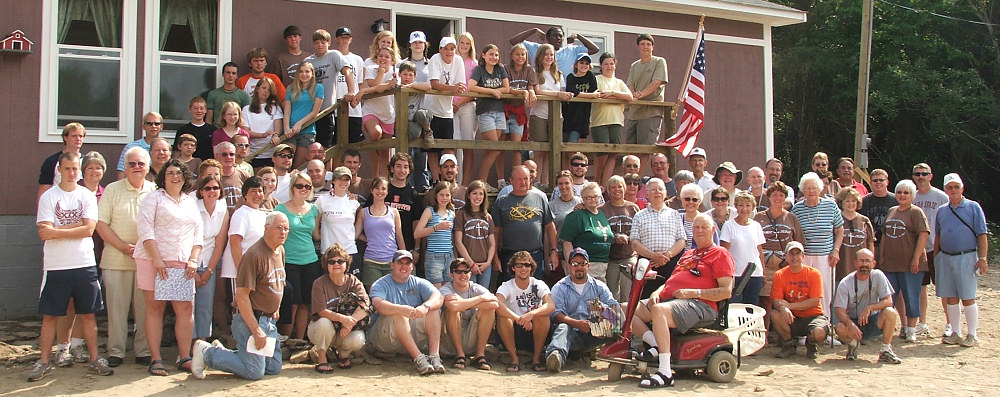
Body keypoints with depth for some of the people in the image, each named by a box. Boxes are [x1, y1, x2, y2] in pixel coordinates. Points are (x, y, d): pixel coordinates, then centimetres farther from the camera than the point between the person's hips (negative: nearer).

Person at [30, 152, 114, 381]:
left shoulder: (87, 196, 5)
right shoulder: (48, 197, 2)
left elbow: (89, 229, -7)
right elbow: (45, 231, -9)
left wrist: (56, 232, -11)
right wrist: (76, 226, -12)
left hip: (85, 264, 1)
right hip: (55, 266, -1)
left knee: (88, 314, 7)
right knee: (50, 315, 5)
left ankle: (94, 359, 14)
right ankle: (44, 362, 15)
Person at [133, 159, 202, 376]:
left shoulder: (191, 202, 19)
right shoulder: (153, 198, 5)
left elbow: (198, 234, 17)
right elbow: (145, 229, -6)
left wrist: (193, 260, 3)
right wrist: (157, 259, -15)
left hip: (182, 264, 4)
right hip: (153, 261, -4)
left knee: (187, 309, -2)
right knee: (155, 309, -2)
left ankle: (184, 357, 5)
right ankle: (155, 360, 2)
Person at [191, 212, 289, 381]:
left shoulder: (280, 251, 9)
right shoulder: (254, 254, -19)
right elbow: (241, 296, -23)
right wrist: (256, 330, -23)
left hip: (269, 320, 9)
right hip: (250, 319, -9)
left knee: (274, 368, 10)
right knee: (255, 372, -10)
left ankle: (223, 352, 22)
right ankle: (207, 352, 7)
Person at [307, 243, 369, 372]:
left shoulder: (353, 281, -2)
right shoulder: (319, 283, -9)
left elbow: (365, 306, -18)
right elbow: (321, 312, -20)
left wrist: (349, 323, -33)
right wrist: (342, 318, -37)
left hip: (345, 333, 2)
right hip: (320, 330, -2)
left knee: (357, 340, -29)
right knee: (324, 323, -36)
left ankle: (342, 354, 9)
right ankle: (321, 358, -11)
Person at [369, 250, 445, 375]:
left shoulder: (419, 283, 10)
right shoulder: (381, 284, 0)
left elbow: (438, 297, -10)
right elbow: (378, 305, -23)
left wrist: (425, 306, -33)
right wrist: (401, 309, -42)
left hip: (414, 336, 3)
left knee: (434, 309, -16)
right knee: (397, 314, -30)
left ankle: (434, 354, -31)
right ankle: (418, 357, -38)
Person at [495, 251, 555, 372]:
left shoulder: (539, 285, -3)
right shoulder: (507, 286, -5)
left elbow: (551, 306, -22)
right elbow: (497, 304, -28)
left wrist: (531, 314, -41)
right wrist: (519, 319, -43)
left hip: (536, 333, 0)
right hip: (513, 334, 0)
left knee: (542, 315, -28)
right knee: (502, 315, -27)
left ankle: (536, 358, -15)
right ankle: (514, 358, -16)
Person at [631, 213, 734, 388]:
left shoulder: (720, 254, 5)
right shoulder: (688, 254, 31)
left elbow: (726, 291, -6)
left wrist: (694, 292, -15)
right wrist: (657, 292, 8)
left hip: (700, 305, -9)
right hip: (668, 299, 9)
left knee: (658, 310, -38)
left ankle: (665, 374, -41)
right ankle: (656, 346, -22)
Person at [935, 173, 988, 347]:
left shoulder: (973, 207, 0)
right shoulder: (941, 210, 11)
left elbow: (982, 235, -4)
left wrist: (982, 258, -11)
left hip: (966, 258, -4)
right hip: (945, 258, 4)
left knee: (968, 298, -2)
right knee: (950, 298, 7)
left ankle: (972, 335, 7)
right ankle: (955, 333, 17)